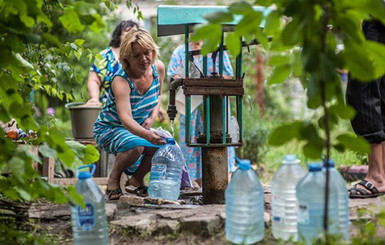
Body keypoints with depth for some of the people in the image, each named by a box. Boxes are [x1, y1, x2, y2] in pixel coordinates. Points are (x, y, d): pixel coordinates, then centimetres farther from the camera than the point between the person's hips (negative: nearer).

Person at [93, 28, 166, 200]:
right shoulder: (121, 81, -30)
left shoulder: (158, 68, -10)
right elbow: (125, 118, -44)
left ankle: (137, 178, 9)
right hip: (109, 129, -6)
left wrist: (152, 117, -6)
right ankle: (114, 178, -6)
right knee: (136, 146, -37)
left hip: (140, 128, 6)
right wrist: (147, 135, -62)